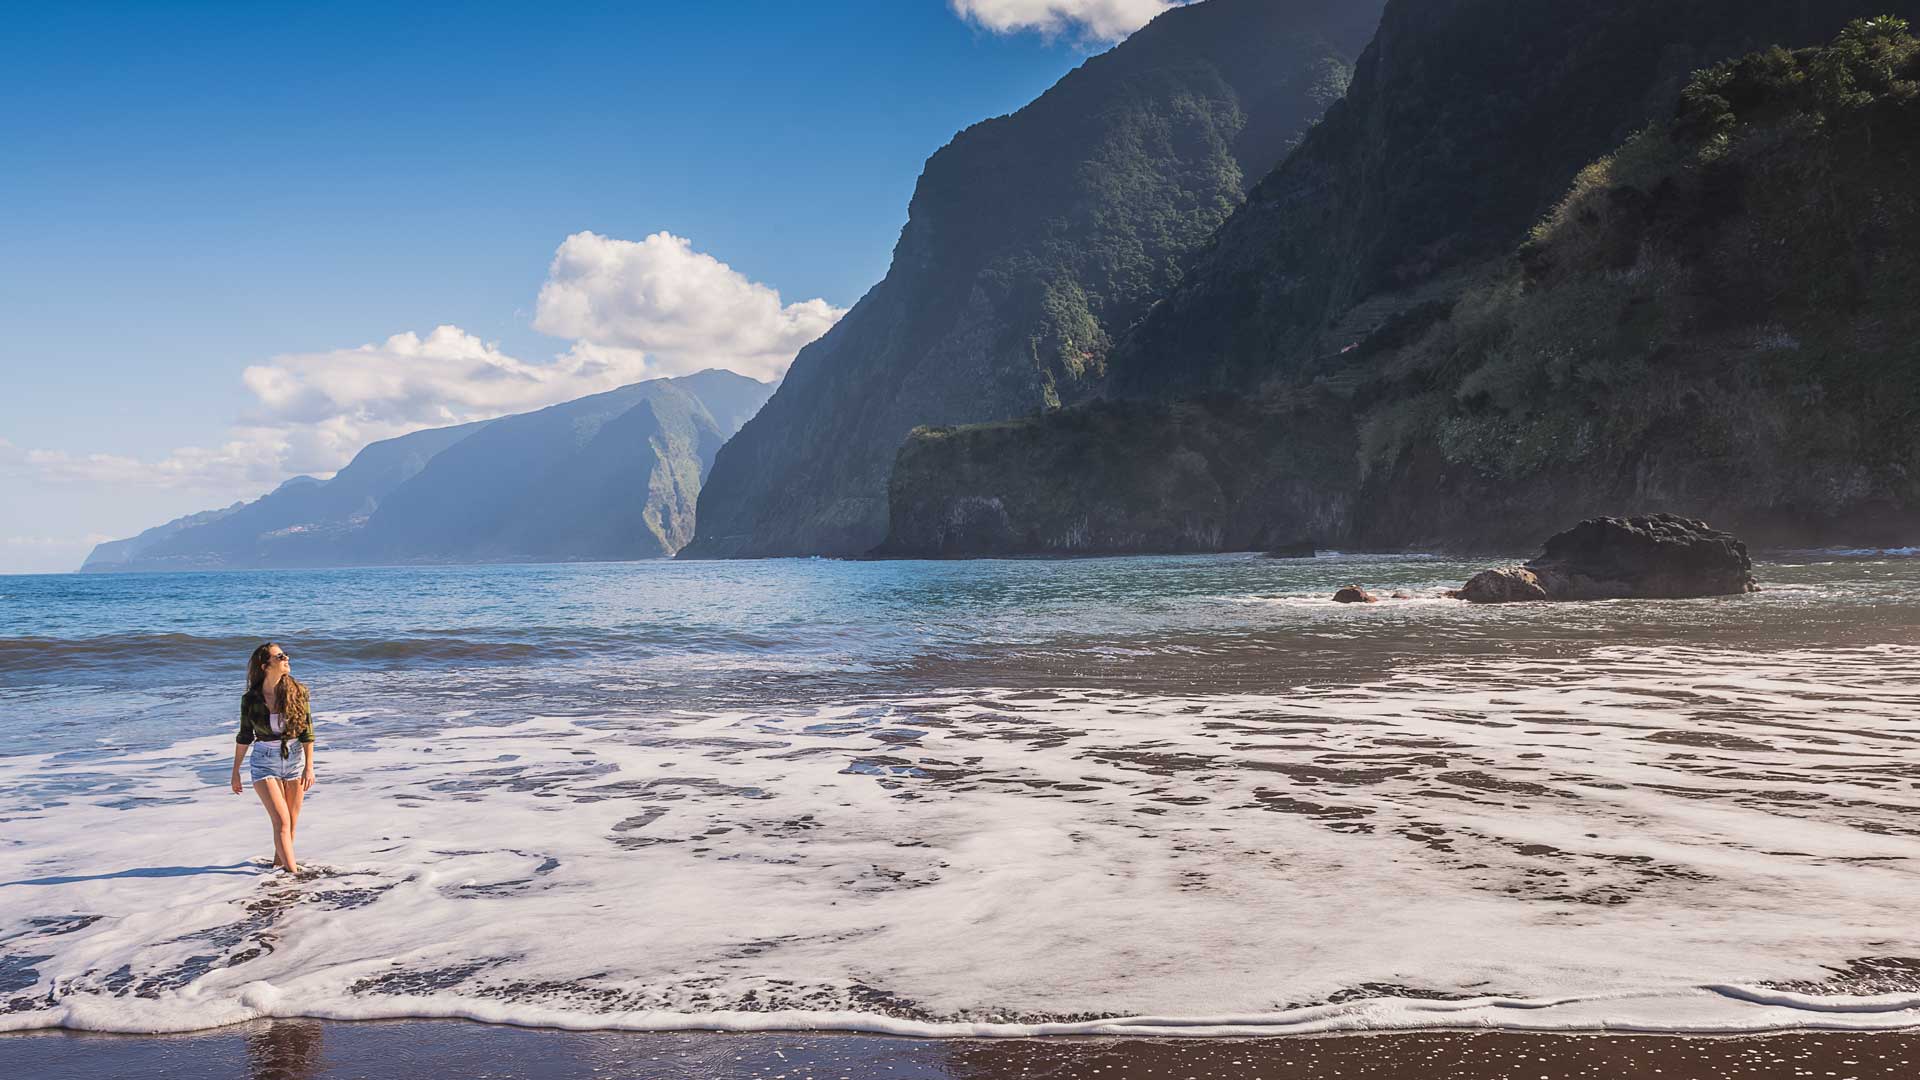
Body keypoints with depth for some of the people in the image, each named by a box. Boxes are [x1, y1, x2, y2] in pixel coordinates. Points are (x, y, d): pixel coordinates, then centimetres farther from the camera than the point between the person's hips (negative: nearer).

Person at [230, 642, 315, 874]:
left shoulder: (298, 692, -7)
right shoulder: (250, 699, -8)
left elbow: (307, 732, -4)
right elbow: (244, 736, 4)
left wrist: (309, 767, -9)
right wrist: (236, 771, 10)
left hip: (295, 759, 2)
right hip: (264, 762, -2)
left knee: (292, 821, 11)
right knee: (281, 820, -11)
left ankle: (280, 860, 34)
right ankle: (293, 870, -11)